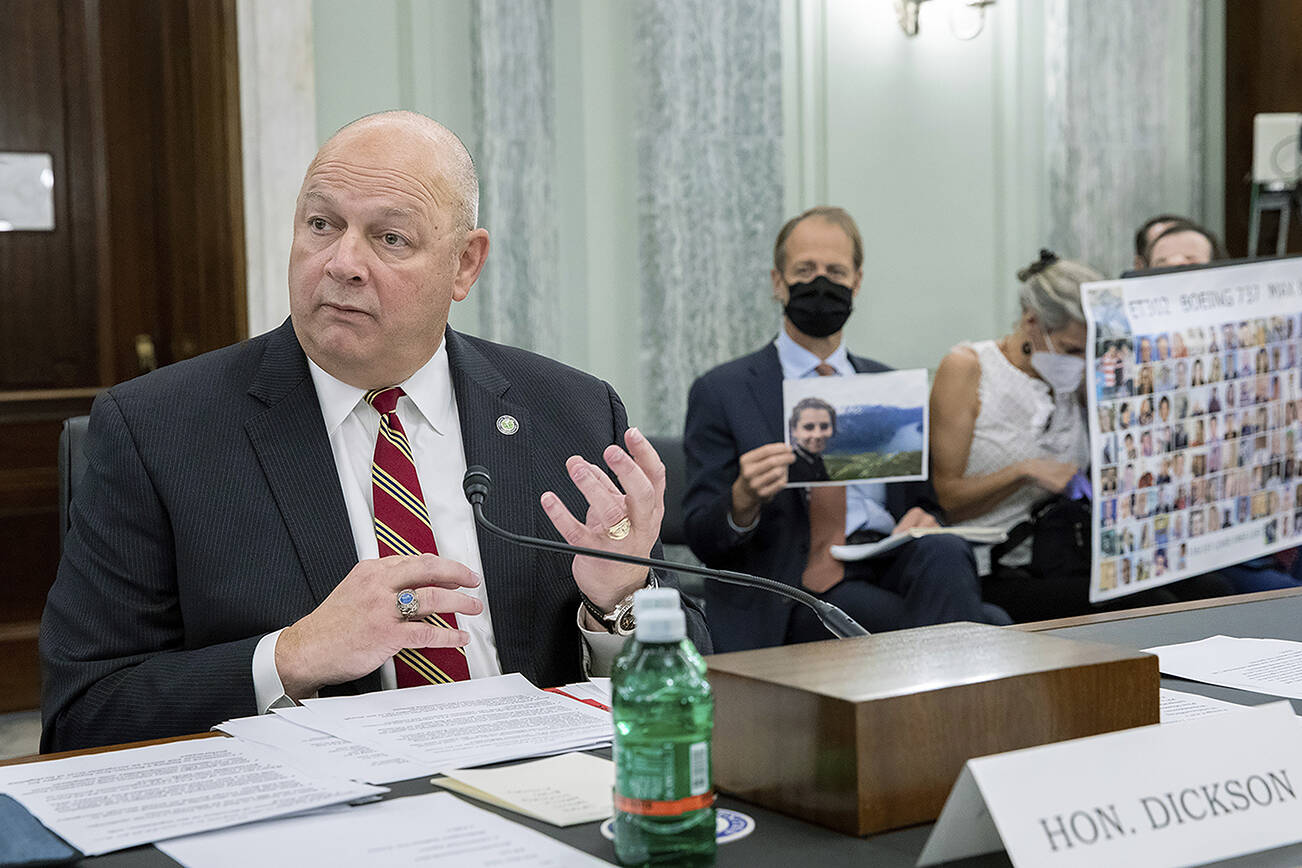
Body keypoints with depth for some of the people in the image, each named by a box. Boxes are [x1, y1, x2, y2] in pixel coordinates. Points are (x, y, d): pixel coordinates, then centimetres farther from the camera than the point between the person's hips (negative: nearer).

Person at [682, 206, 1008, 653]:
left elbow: (921, 498, 23)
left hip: (887, 564, 5)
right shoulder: (721, 392, 5)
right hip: (795, 589, -5)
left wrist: (922, 520, -4)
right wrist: (743, 501, -24)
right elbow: (703, 538, 0)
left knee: (946, 552, -32)